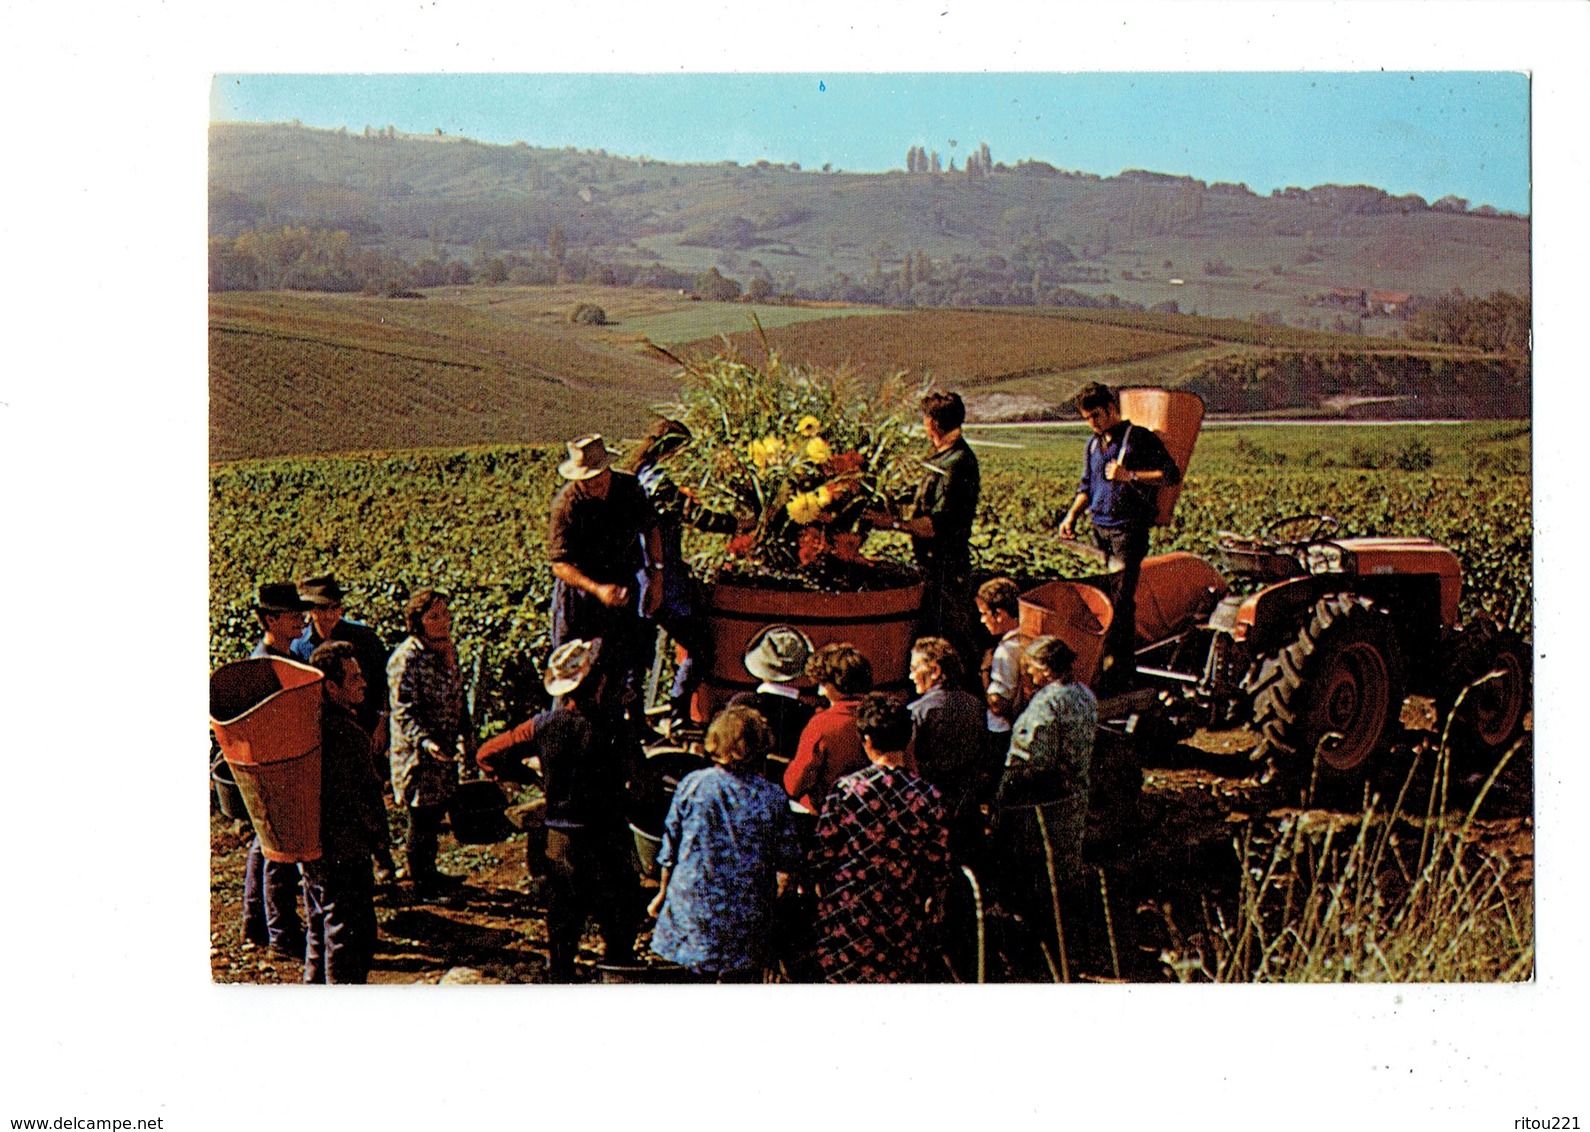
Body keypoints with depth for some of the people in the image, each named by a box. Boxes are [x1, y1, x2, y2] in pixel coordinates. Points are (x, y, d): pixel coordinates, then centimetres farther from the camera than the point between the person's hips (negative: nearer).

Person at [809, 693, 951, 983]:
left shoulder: (846, 790, -12)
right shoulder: (928, 798, -6)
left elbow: (821, 856, -5)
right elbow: (938, 870, 1)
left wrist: (823, 887, 15)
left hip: (846, 916, -1)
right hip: (902, 918, 1)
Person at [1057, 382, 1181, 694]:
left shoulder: (1140, 438, -6)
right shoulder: (1093, 444, 16)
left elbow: (1172, 475, -10)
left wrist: (1130, 476, -18)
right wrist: (1071, 515, 10)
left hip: (1129, 529, -7)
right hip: (1100, 528, 7)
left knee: (1121, 602, -10)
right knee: (1118, 600, 12)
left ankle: (1110, 676, -11)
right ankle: (1126, 666, 21)